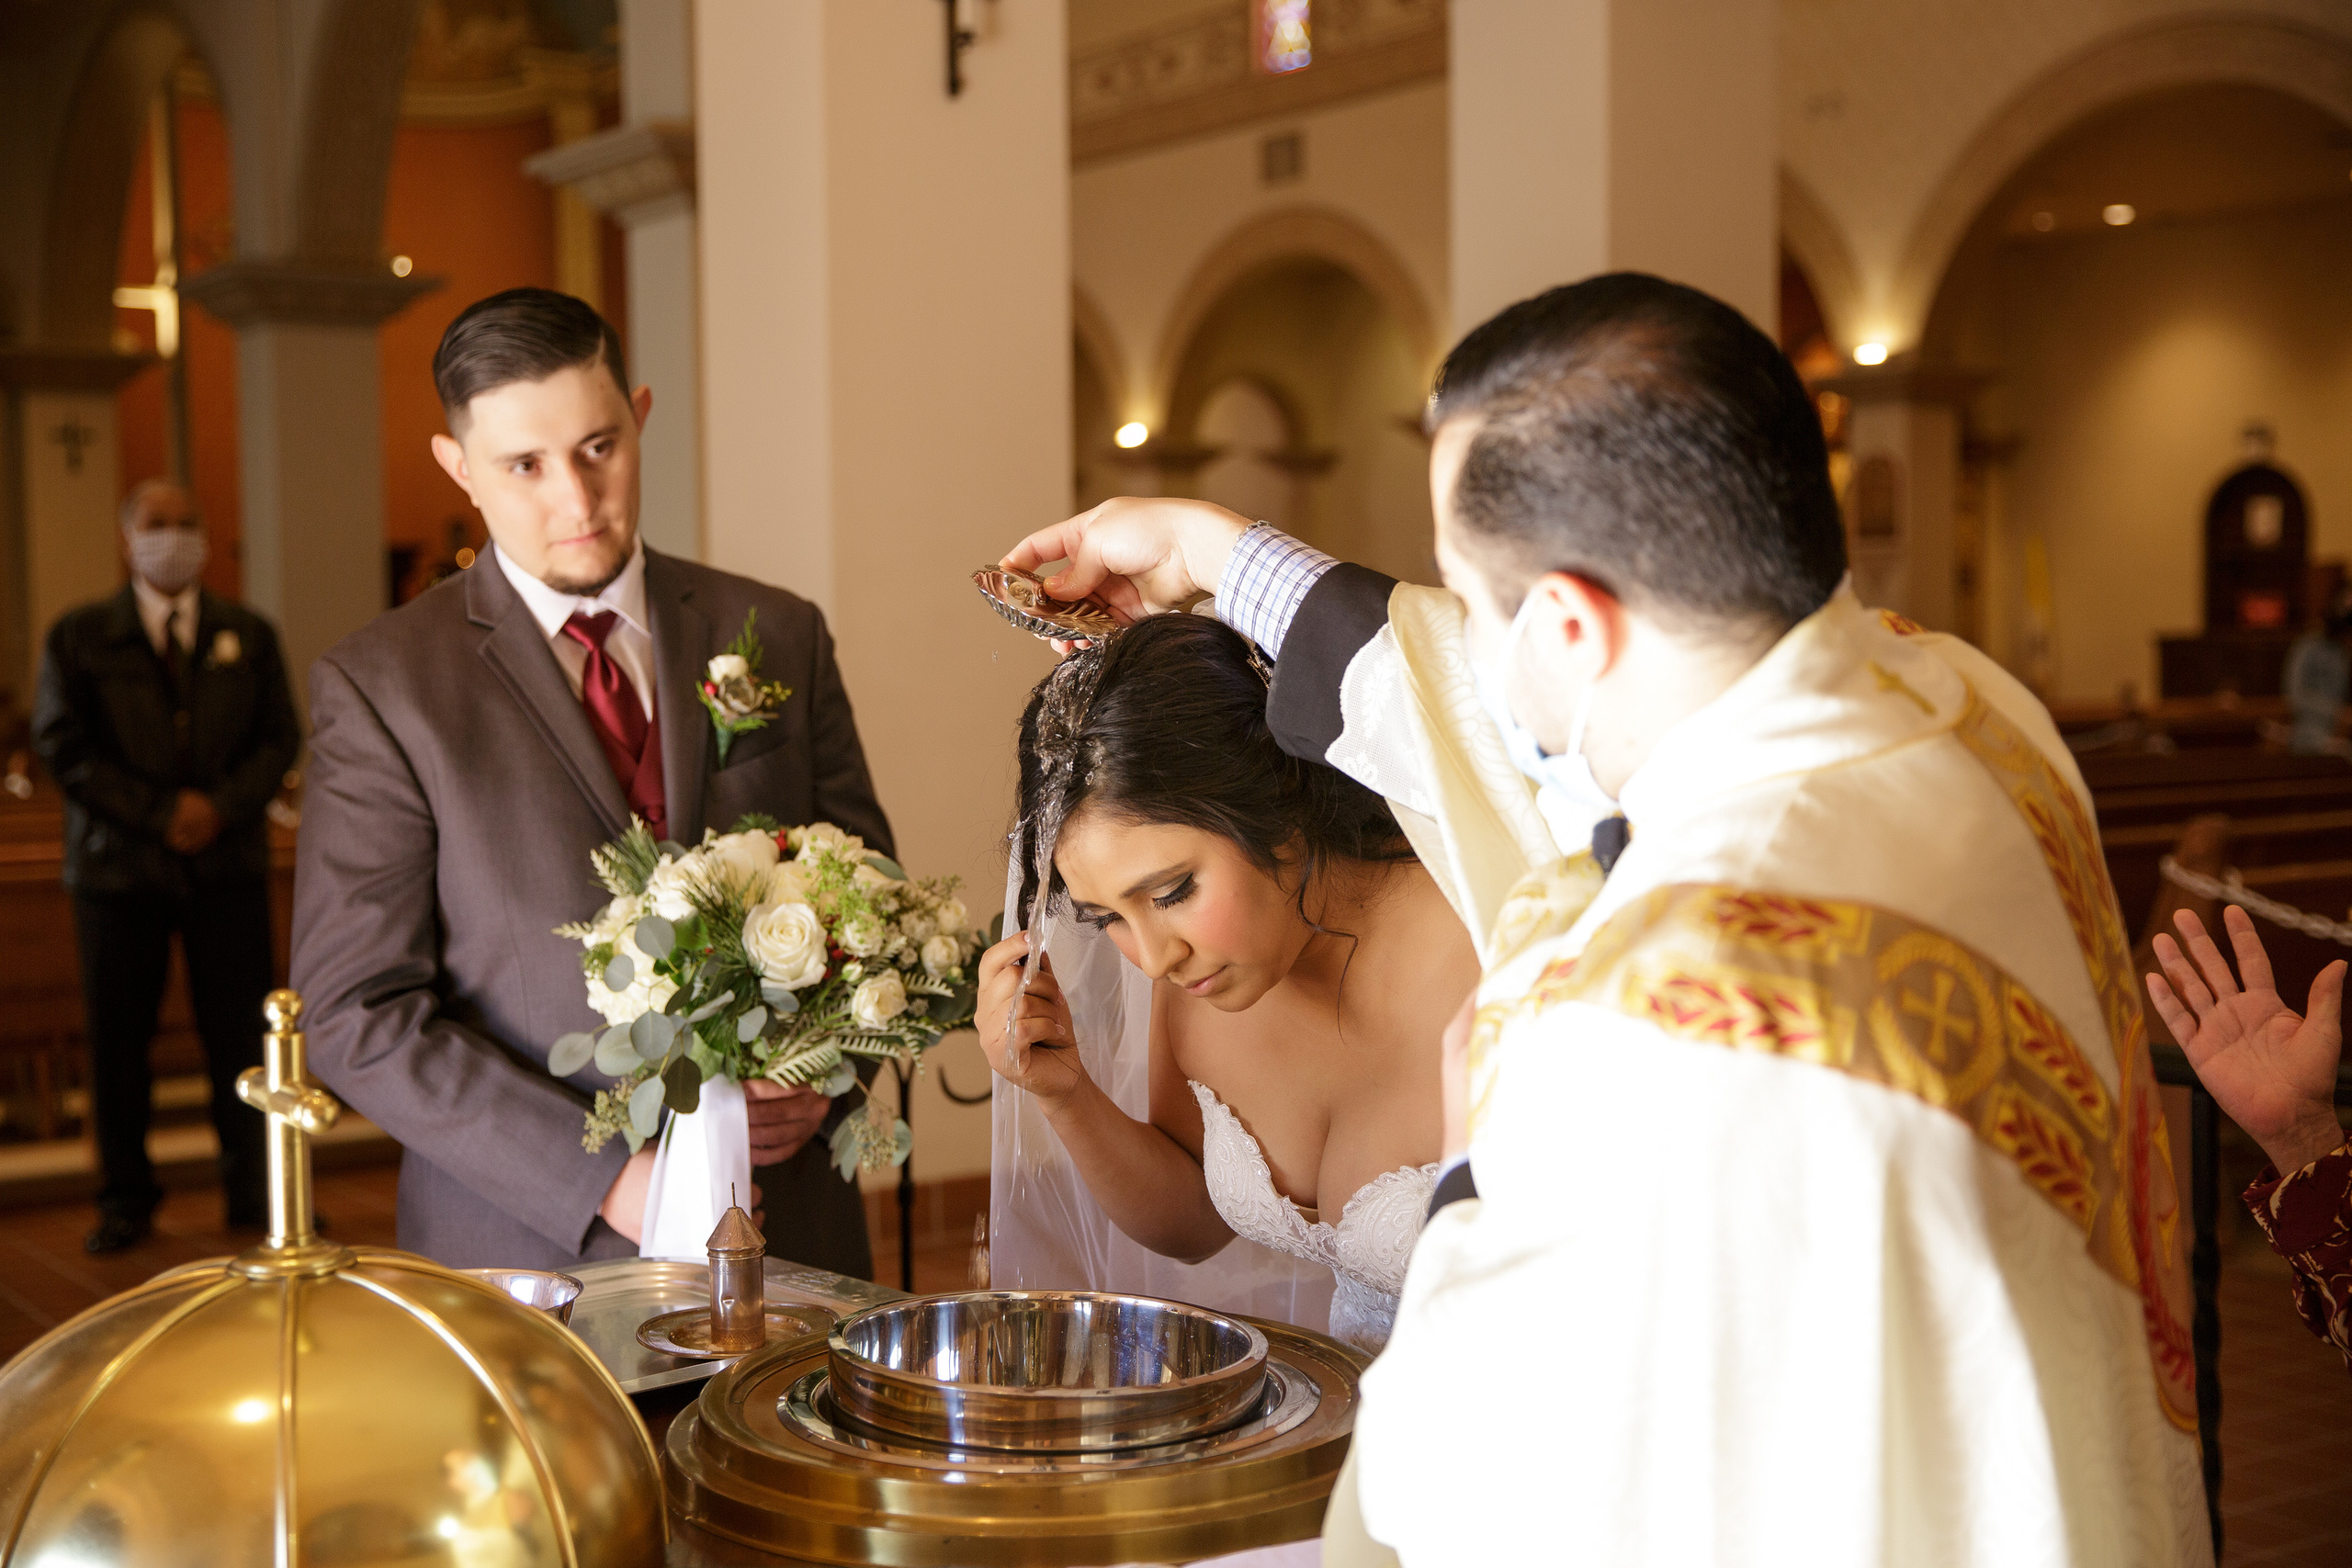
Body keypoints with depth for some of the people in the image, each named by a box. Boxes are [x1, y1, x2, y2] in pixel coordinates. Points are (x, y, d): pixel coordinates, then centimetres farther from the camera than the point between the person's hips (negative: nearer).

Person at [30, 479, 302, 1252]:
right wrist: (159, 813, -11)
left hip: (228, 862, 1)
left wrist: (220, 807, -11)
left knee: (242, 1030, 0)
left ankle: (255, 1192, 12)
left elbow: (280, 739, 6)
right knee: (117, 1039, 3)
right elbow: (62, 747, -2)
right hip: (118, 867, -1)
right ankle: (126, 1201, 16)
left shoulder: (249, 635, 10)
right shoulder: (77, 637, 5)